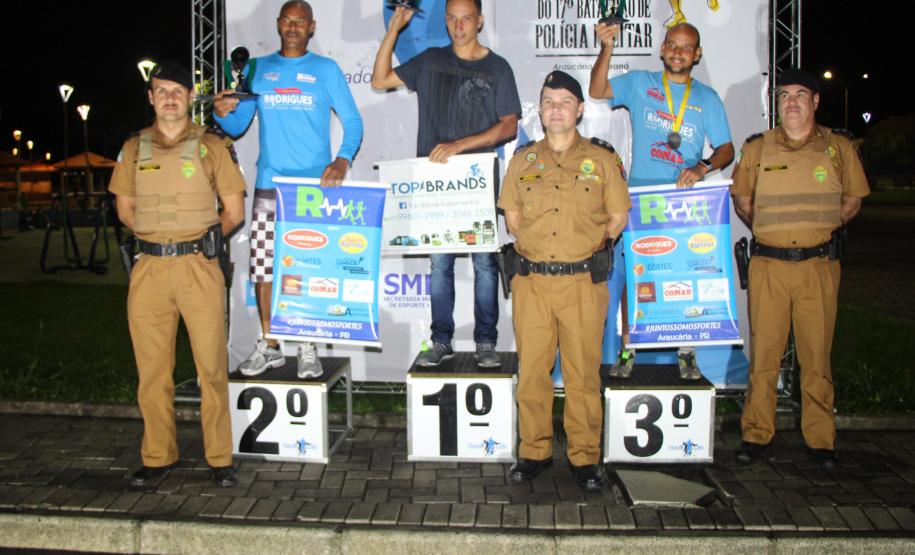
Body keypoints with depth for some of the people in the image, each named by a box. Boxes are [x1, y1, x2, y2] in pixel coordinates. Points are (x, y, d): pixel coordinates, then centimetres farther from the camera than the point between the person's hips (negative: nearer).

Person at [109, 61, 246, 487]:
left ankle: (220, 457, 7)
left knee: (212, 365, -3)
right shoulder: (134, 148, 13)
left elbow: (234, 212, 8)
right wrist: (158, 234, 8)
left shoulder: (211, 146, 6)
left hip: (198, 267, -2)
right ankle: (157, 456, 18)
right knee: (151, 369, 5)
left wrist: (201, 238, 0)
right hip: (149, 270, 3)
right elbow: (125, 209, 20)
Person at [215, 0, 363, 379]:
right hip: (268, 186, 2)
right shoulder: (257, 70, 13)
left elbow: (353, 121, 5)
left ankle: (308, 348, 10)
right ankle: (268, 345, 14)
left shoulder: (326, 70, 7)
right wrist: (223, 113, -9)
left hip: (315, 186, -2)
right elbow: (238, 126, 14)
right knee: (263, 267, 1)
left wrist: (343, 160, -13)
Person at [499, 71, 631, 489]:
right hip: (532, 282, 2)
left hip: (584, 282, -1)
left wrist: (586, 248, 4)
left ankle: (585, 457, 14)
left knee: (583, 374, 2)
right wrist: (536, 246, 7)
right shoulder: (522, 161, 11)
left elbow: (618, 218, 9)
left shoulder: (602, 160, 6)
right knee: (532, 371, 4)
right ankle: (535, 451, 18)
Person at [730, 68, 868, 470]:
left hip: (819, 266, 0)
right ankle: (756, 434, 14)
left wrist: (823, 228, 5)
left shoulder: (839, 147, 5)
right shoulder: (757, 148, 5)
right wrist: (769, 231, 9)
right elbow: (741, 200, 18)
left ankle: (820, 440, 15)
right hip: (768, 265, 0)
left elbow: (853, 200, 16)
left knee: (817, 354, 3)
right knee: (763, 351, 3)